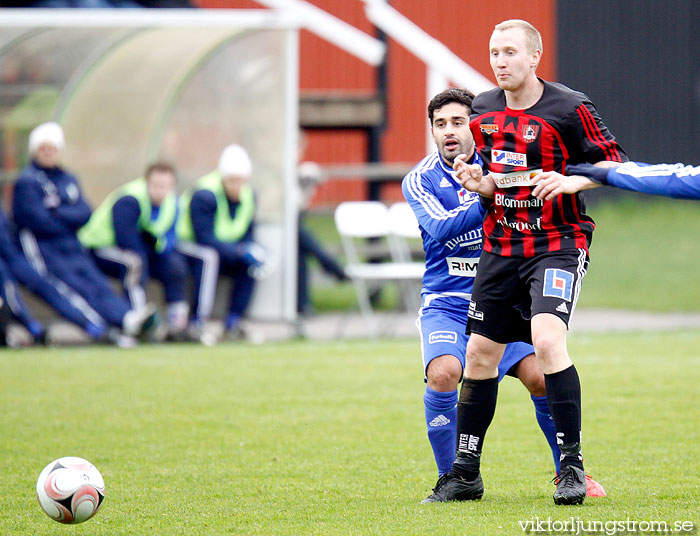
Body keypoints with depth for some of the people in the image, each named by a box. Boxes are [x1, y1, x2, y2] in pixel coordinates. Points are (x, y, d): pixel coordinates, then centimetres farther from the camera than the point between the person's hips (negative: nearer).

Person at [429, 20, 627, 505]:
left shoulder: (569, 109, -10)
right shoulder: (483, 111, 8)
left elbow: (615, 163, -6)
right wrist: (478, 183, -3)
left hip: (558, 243, -6)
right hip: (501, 244, 6)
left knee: (547, 339, -25)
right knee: (480, 354, 7)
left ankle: (571, 466, -17)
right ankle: (465, 474, 19)